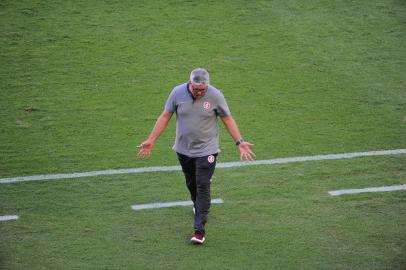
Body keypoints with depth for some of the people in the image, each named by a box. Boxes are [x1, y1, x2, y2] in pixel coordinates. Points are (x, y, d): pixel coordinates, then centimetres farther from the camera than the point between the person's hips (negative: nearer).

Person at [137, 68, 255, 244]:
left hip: (206, 150, -3)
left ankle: (199, 230, -8)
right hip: (183, 149, 3)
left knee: (203, 187, -9)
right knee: (191, 184, 18)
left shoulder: (215, 95, -14)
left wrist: (239, 142, -9)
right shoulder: (178, 92, -10)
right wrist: (151, 140, -3)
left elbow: (228, 119, -3)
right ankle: (199, 207, 47)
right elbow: (165, 117, -1)